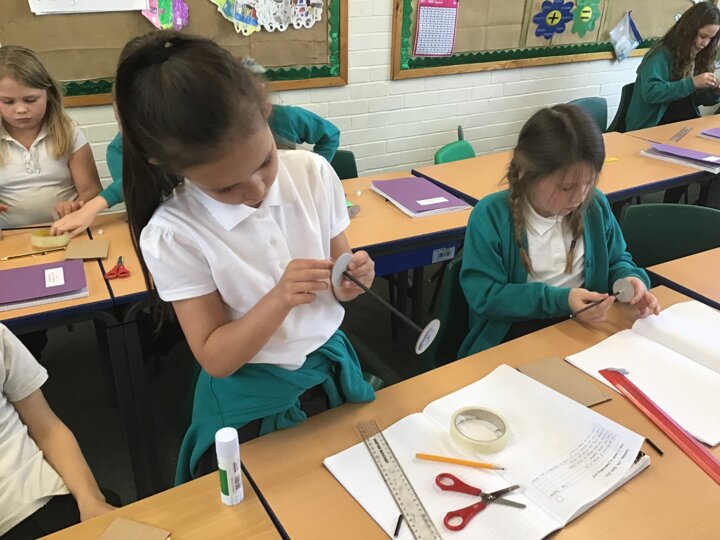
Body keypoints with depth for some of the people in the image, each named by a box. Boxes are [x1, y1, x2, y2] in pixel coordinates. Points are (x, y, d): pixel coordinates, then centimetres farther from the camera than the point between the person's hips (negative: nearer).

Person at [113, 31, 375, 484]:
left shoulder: (313, 173, -13)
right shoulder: (172, 234, -21)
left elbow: (334, 283, 0)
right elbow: (216, 358, -17)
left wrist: (351, 279, -23)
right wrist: (279, 298, -33)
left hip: (331, 369, 3)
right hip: (248, 404, -2)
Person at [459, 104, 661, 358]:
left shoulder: (595, 205, 1)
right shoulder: (490, 215, -14)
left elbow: (617, 261, 16)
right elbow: (485, 296, -16)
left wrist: (631, 279, -8)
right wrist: (559, 300, -24)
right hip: (516, 333, -4)